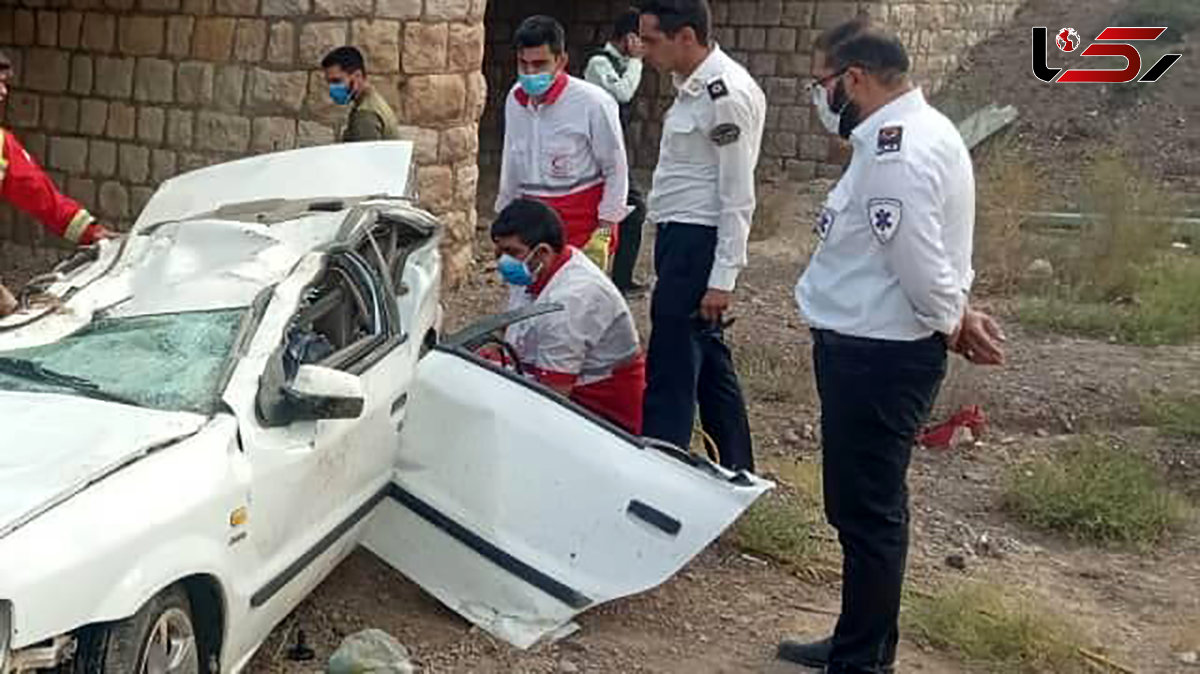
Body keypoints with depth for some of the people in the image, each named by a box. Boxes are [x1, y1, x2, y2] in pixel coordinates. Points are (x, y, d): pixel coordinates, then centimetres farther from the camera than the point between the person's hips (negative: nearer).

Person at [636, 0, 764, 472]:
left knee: (670, 375, -6)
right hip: (679, 238, 10)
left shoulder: (727, 94, -17)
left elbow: (738, 197, -18)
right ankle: (736, 473, 31)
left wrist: (722, 278, -19)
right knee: (709, 362, 18)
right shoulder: (693, 85, 11)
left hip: (698, 242, -10)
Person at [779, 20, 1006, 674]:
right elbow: (928, 255, 17)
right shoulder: (918, 131, 13)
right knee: (866, 506, 19)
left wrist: (953, 323, -6)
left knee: (867, 511, -1)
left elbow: (921, 264, -23)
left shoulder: (895, 152, -22)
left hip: (875, 356, -11)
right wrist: (957, 318, 7)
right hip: (876, 348, 11)